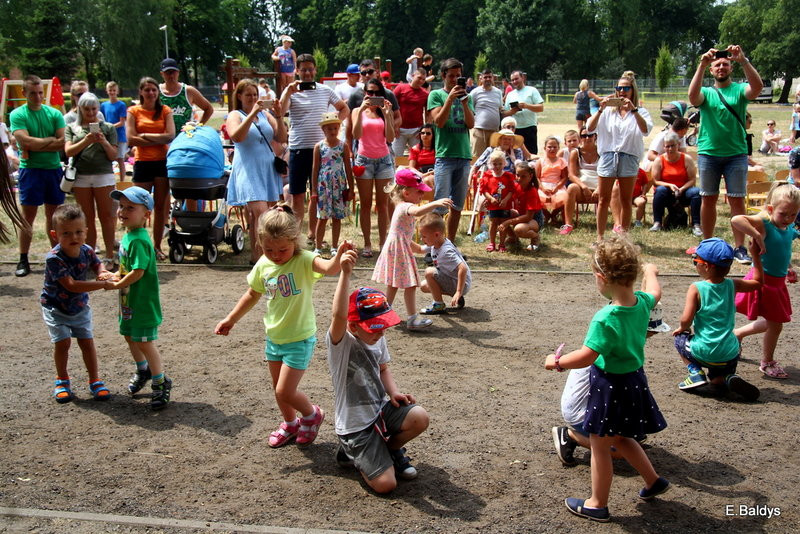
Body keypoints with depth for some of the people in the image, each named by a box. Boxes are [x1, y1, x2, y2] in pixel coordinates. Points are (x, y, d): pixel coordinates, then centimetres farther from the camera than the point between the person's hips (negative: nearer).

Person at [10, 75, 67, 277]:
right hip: (30, 170, -3)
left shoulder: (54, 114, 6)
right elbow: (26, 142, -16)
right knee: (28, 216, -1)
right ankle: (23, 261, 4)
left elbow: (63, 143, -4)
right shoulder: (17, 115, -2)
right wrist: (51, 140, -7)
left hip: (54, 168, 3)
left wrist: (36, 145, -11)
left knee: (53, 214, 11)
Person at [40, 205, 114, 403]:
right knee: (62, 342, -7)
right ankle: (62, 380, 18)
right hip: (55, 307, -4)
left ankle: (95, 381, 17)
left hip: (80, 306, 4)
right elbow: (71, 285, -37)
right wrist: (103, 284, -40)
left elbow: (98, 265, 8)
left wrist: (102, 273, -17)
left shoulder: (87, 251, -14)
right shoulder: (54, 259, -31)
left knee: (87, 341, 3)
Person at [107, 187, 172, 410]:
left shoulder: (138, 241, -24)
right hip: (129, 300, 10)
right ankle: (143, 371, 46)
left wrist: (115, 284, -15)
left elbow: (138, 272, -28)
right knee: (130, 336, 24)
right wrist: (118, 276, 0)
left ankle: (161, 383, 12)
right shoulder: (128, 236, 6)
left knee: (145, 342, -2)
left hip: (142, 302, -10)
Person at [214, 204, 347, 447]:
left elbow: (328, 268, -44)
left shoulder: (303, 261, -22)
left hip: (300, 339, -6)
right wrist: (230, 319, 18)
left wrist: (339, 257, -67)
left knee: (285, 391, -6)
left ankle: (312, 414, 24)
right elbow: (253, 294, 14)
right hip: (273, 337, 6)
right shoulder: (263, 265, -4)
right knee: (279, 388, 19)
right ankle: (290, 424, 44)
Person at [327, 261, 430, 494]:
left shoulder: (378, 340, 2)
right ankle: (351, 451, 16)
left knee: (419, 417, -22)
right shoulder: (341, 342, -21)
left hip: (381, 409, 7)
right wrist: (345, 274, -51)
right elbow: (338, 315, -43)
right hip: (355, 425, -7)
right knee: (385, 484, -15)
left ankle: (390, 449, 10)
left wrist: (393, 392, -2)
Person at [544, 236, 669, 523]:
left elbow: (586, 356, -28)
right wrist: (650, 272, 38)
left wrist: (556, 362, -12)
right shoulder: (642, 302, -7)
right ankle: (653, 480, 39)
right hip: (634, 379, 8)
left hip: (611, 386, -8)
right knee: (620, 438, 28)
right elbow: (654, 292, 18)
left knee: (600, 445, 10)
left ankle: (598, 504, 24)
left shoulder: (605, 319, -30)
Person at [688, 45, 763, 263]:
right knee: (708, 199, 7)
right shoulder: (706, 92, 6)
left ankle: (739, 248, 3)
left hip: (736, 153, -1)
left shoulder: (739, 90, 4)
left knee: (737, 200, -1)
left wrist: (743, 61, -28)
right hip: (708, 153, 1)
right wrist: (701, 66, -26)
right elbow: (692, 97, -17)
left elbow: (757, 86, -18)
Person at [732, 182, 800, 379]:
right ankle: (767, 362, 26)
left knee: (773, 322, 22)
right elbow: (736, 220, -40)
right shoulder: (764, 224, -22)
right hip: (764, 280, -8)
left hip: (778, 281, 8)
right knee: (775, 325, 5)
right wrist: (757, 236, -40)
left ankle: (738, 333, 42)